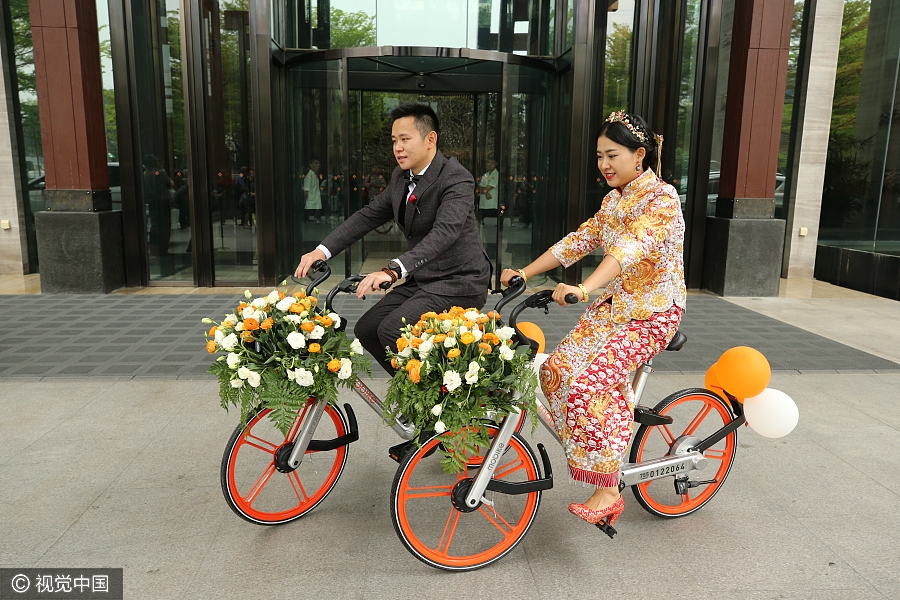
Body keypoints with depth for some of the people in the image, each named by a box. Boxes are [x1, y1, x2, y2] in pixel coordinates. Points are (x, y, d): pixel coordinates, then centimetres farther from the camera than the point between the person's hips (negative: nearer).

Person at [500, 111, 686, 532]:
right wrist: (525, 272, 0)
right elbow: (580, 240, 9)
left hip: (652, 312, -8)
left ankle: (608, 492, -12)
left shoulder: (661, 197, -16)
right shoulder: (613, 200, 11)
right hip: (613, 305, 8)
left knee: (592, 382, -24)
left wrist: (584, 289, -48)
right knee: (558, 368, -10)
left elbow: (633, 246, -33)